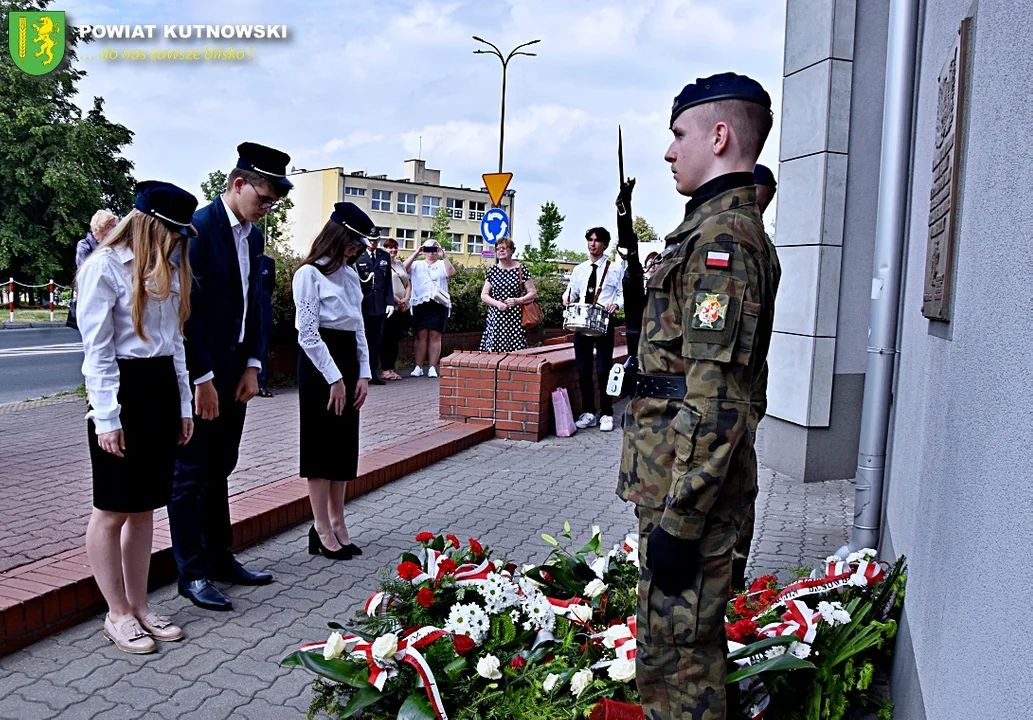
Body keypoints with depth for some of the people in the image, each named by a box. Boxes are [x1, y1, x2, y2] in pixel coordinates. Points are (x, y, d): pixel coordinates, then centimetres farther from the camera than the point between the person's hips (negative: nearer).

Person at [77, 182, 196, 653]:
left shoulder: (169, 269, 13)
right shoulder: (105, 266, -9)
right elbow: (96, 350, -12)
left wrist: (184, 404, 12)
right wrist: (107, 418, -15)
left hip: (162, 389, 7)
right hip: (121, 389, -7)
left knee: (144, 508, 13)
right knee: (113, 511, 4)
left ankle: (138, 605, 24)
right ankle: (117, 614, 16)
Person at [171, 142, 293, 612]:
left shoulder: (253, 235, 10)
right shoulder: (198, 228, -15)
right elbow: (187, 308, -18)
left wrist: (252, 365, 5)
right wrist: (202, 378, -18)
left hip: (234, 370, 8)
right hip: (200, 372, -8)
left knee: (219, 468, 16)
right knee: (192, 474, 3)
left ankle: (219, 557, 28)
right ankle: (193, 573, 13)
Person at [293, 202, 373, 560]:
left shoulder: (350, 274, 13)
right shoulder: (310, 274, -10)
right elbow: (308, 334, -14)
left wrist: (363, 373, 5)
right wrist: (334, 379, -14)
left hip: (348, 361, 7)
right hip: (320, 366, -7)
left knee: (345, 444, 9)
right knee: (321, 445, -1)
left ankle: (337, 523, 19)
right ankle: (322, 530, 8)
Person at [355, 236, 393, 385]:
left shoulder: (385, 256, 11)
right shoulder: (357, 256, -4)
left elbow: (388, 281, 11)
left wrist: (390, 302, 4)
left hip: (379, 305, 4)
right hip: (362, 305, -4)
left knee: (376, 340, 8)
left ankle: (373, 374, 14)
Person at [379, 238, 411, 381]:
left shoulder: (400, 264, 18)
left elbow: (408, 284, 18)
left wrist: (406, 299, 1)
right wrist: (397, 300, -13)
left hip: (403, 308, 6)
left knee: (396, 339, 7)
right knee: (387, 339, -3)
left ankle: (391, 368, 13)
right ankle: (385, 370, 2)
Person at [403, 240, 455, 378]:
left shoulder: (442, 265, 14)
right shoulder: (417, 265, 17)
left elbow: (451, 273, -5)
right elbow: (404, 268, 0)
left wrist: (444, 256, -12)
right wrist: (416, 254, -7)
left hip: (439, 304, -1)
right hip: (420, 304, 1)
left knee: (435, 336, -3)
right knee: (421, 335, -1)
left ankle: (433, 368, -3)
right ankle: (418, 367, 1)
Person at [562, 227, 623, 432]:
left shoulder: (614, 269, 3)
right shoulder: (579, 270, 14)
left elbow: (624, 293, 2)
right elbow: (571, 291, 18)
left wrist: (616, 304, -17)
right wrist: (568, 299, -4)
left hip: (603, 323, -4)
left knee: (603, 370, -3)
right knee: (583, 369, 6)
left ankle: (606, 414, 7)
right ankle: (588, 413, 15)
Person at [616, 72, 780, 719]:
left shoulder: (722, 236, -18)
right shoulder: (734, 228, 16)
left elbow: (715, 398, -25)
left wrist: (679, 516, -22)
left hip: (689, 483, -10)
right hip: (687, 473, 10)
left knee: (677, 659, 3)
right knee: (691, 642, 23)